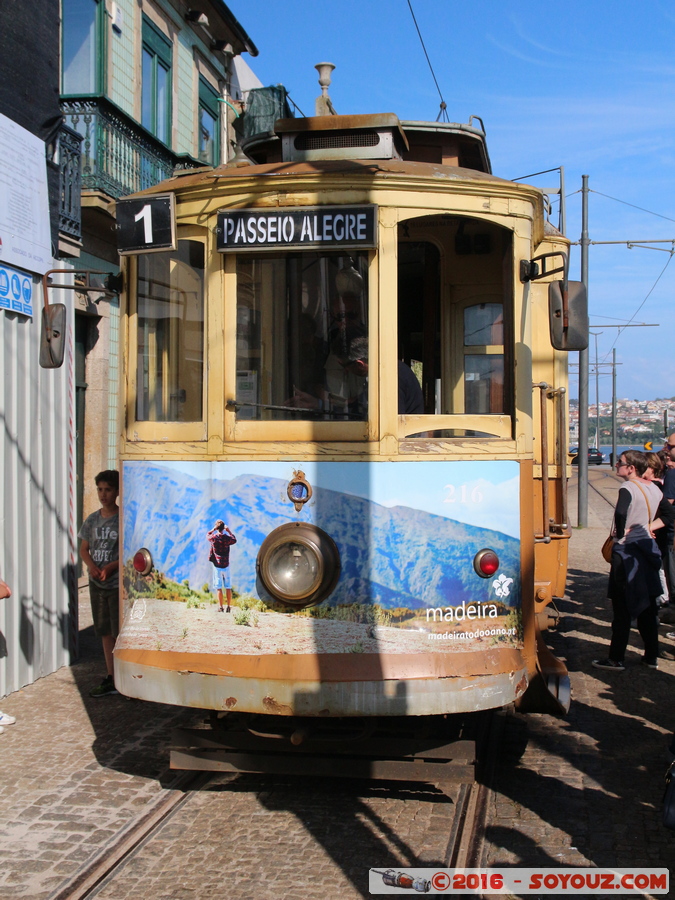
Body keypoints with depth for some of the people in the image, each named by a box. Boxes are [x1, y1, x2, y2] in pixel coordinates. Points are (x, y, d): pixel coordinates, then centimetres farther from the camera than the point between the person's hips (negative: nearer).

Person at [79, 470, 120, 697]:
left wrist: (112, 566, -20)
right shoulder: (92, 520, 7)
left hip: (119, 583, -6)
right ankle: (111, 680, 21)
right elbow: (84, 549, 12)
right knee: (105, 633, 12)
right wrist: (91, 566, -8)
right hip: (97, 584, 6)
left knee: (121, 633, -4)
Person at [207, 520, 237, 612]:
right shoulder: (227, 538, -6)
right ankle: (229, 607, 7)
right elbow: (234, 540, 17)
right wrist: (229, 531, 22)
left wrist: (214, 529, 20)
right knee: (228, 588, 6)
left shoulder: (213, 538, -8)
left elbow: (207, 535, 16)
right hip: (226, 565, 1)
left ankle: (221, 607, -1)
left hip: (217, 566, -1)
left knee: (219, 588, 0)